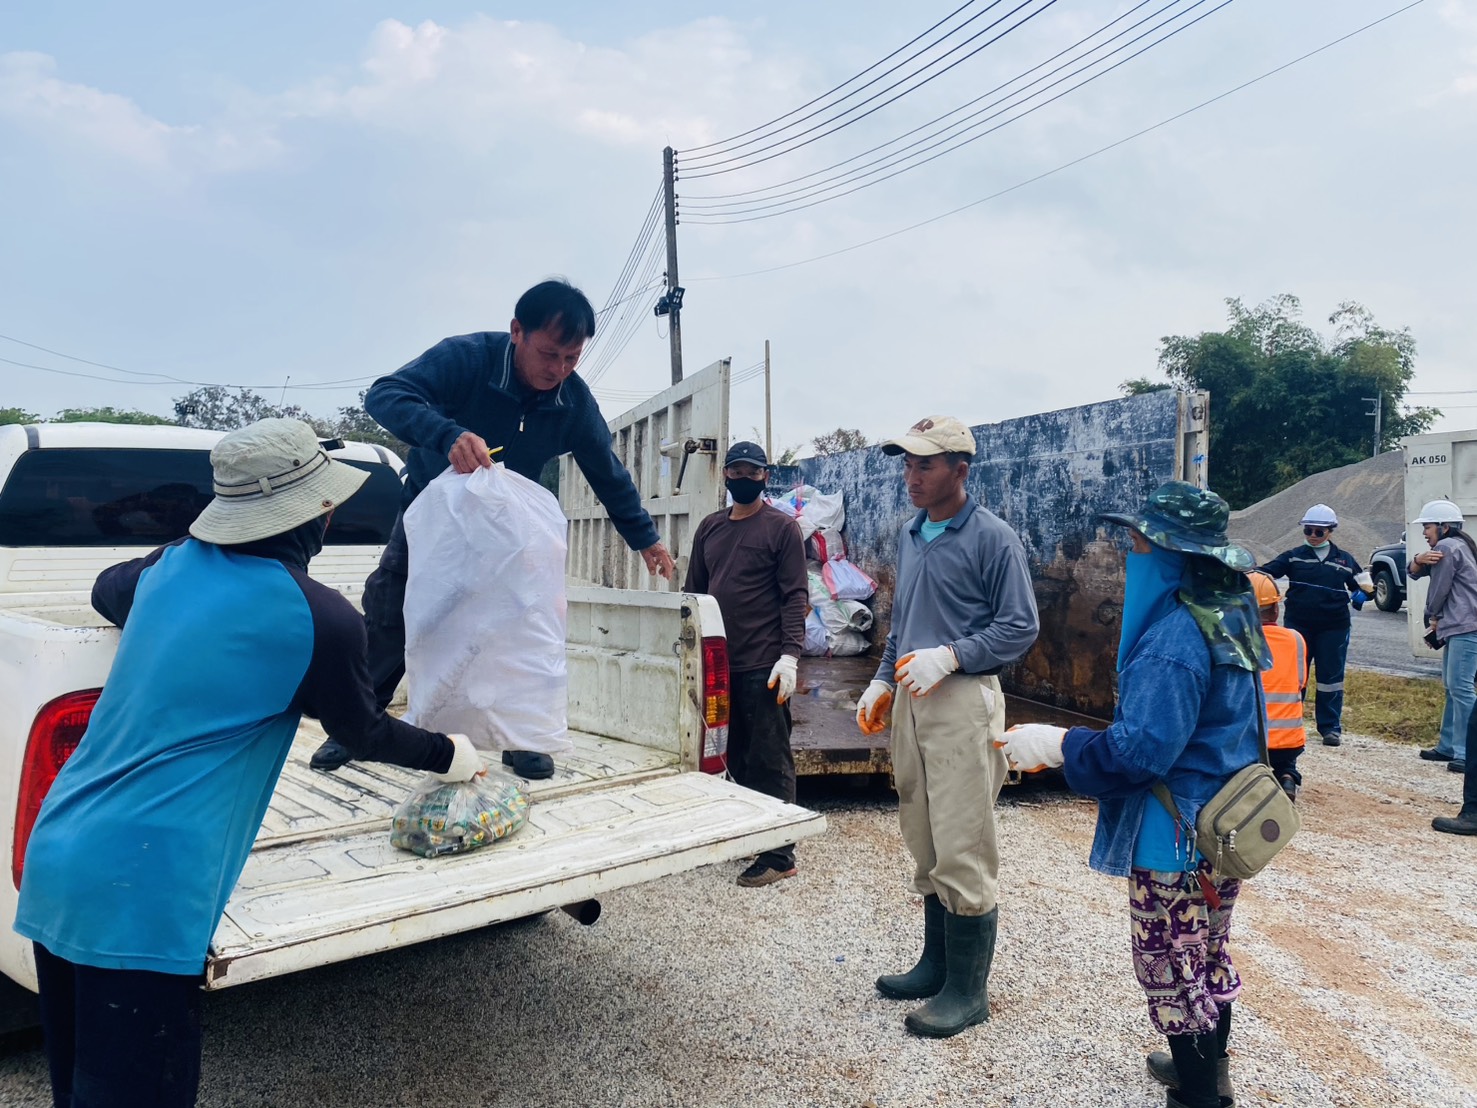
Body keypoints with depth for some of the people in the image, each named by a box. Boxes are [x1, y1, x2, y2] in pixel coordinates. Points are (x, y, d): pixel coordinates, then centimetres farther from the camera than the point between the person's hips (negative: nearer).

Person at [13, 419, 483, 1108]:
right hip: (140, 888, -7)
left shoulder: (174, 564, 6)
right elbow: (363, 734, 5)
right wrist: (449, 756, 23)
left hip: (55, 860, 8)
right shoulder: (321, 620, -12)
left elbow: (106, 591, 31)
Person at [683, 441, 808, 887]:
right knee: (735, 756, 15)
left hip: (761, 667, -6)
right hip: (718, 664, 6)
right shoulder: (710, 528, 13)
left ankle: (779, 856, 8)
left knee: (769, 761, 0)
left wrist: (789, 656, -17)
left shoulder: (781, 527, -3)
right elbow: (693, 591, 17)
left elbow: (794, 596, -8)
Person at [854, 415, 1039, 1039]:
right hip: (910, 702, 7)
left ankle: (968, 990, 9)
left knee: (962, 850, -3)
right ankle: (936, 963, 29)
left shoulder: (992, 538, -8)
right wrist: (883, 681, 14)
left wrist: (950, 656, -20)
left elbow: (1020, 628, -10)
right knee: (924, 845, 15)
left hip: (963, 701, -7)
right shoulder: (910, 536, 14)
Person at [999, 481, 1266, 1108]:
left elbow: (1139, 750, -31)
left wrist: (1055, 745, -21)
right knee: (1209, 952, 25)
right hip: (1226, 829, 10)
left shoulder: (1174, 637, -27)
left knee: (1171, 968, 7)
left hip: (1175, 842, -10)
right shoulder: (1230, 615, 4)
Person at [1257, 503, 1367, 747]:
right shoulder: (1294, 557, 6)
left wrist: (1359, 596, -3)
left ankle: (1330, 727, 14)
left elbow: (1363, 586, 18)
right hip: (1298, 625, 0)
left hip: (1334, 628, 1)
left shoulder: (1344, 560, 10)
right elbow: (1267, 572, -4)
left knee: (1331, 676, 5)